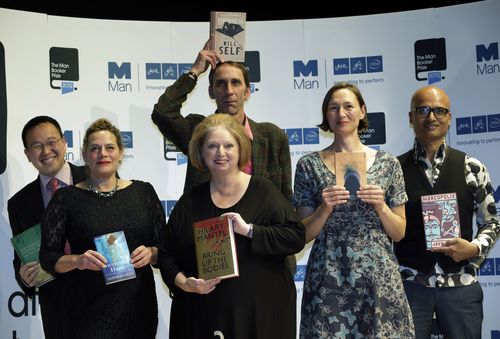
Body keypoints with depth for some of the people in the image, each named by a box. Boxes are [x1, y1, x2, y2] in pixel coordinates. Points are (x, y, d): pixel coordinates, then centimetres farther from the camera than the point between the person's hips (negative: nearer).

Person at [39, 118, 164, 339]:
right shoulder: (66, 198, 1)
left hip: (137, 306, 2)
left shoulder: (143, 192, 6)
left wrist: (151, 253, -13)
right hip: (87, 311, -2)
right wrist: (78, 260, -18)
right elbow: (48, 258, 0)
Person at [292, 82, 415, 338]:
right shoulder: (309, 165, 2)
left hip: (379, 278, 1)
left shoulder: (387, 163, 5)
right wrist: (325, 208, -14)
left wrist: (380, 206, -10)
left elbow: (399, 233, 7)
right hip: (327, 280, -1)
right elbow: (304, 234, 3)